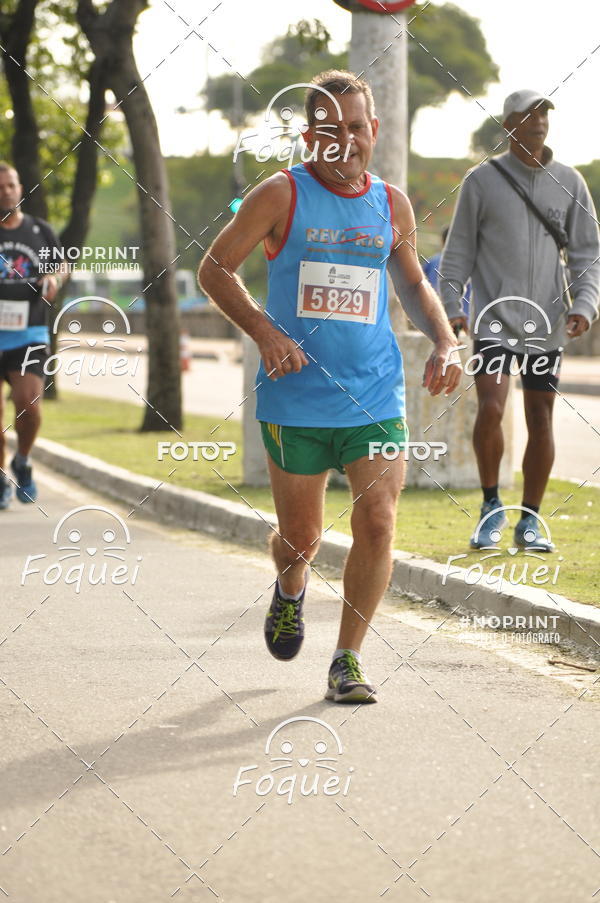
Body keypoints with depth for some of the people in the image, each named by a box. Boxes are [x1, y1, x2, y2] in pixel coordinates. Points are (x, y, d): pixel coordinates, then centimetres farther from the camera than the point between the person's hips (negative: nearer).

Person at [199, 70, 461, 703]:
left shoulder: (391, 205, 8)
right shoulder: (281, 195, -4)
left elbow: (412, 282, 24)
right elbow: (214, 269, -1)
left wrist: (444, 343, 8)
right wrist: (264, 333, -15)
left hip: (376, 399, 2)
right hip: (296, 398, -2)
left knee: (377, 525, -10)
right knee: (300, 538, 7)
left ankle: (348, 658, 4)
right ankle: (290, 589, 44)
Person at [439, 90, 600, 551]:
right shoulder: (481, 180, 2)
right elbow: (459, 250, 6)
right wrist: (452, 305, -4)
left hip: (546, 323, 2)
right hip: (494, 318, -2)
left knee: (541, 420, 4)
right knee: (490, 408, -17)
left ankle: (530, 519, 17)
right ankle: (492, 508, 2)